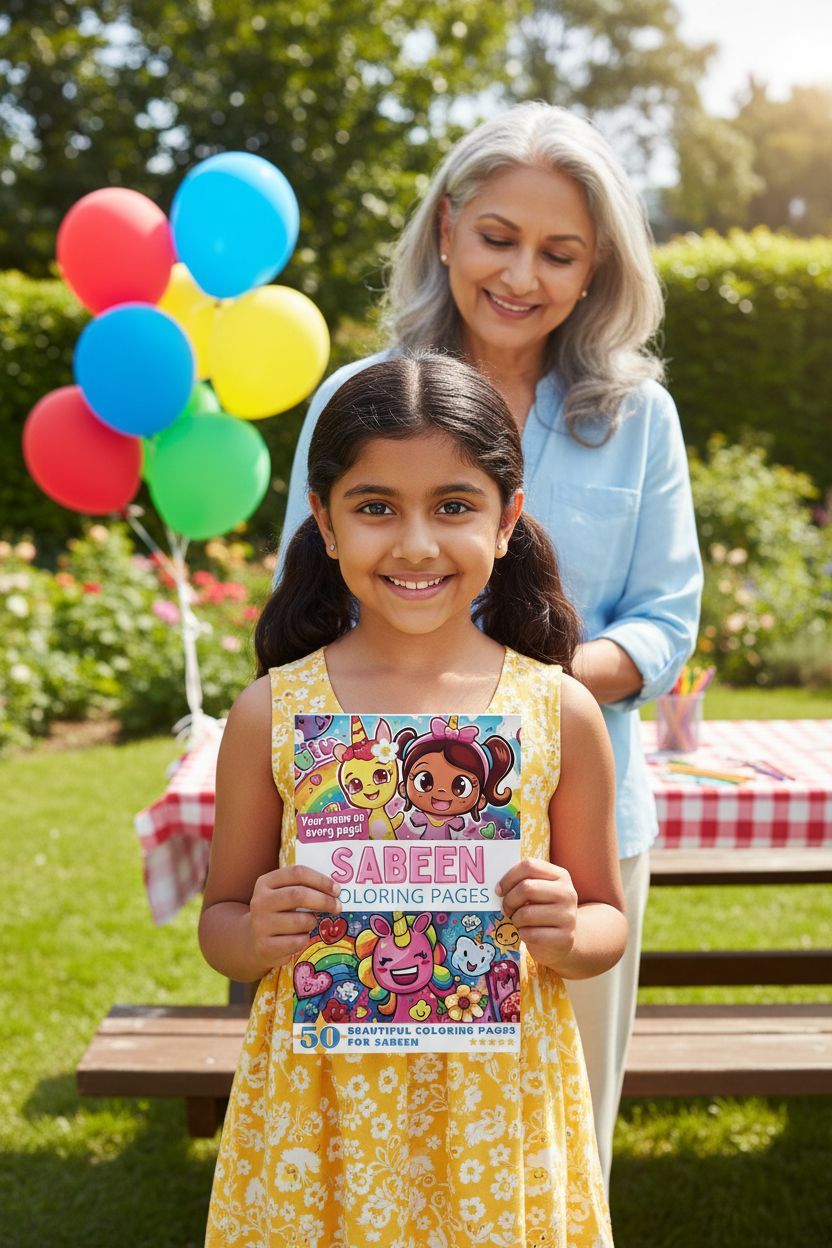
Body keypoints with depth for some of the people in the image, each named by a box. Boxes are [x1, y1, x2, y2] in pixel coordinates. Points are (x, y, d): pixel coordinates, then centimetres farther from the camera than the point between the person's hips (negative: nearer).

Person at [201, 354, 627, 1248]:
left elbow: (608, 920, 4)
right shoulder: (272, 713, -8)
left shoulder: (559, 712, -7)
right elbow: (220, 922, 3)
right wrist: (256, 935, -18)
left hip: (499, 1100, 1)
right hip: (320, 1101, 0)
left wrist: (567, 935, -17)